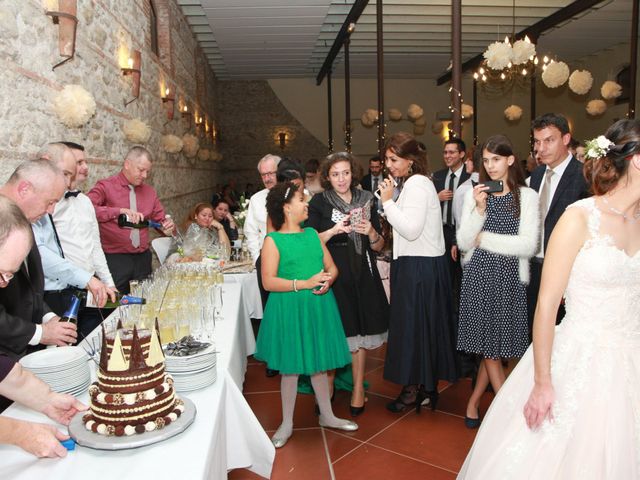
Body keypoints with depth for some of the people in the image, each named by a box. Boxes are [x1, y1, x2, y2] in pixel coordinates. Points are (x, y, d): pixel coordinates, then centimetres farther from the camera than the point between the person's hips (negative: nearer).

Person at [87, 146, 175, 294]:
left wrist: (167, 226, -7)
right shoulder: (106, 186, -5)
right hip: (115, 259, -5)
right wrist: (119, 211, -28)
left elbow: (160, 219, 16)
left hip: (143, 258, 5)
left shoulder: (149, 191, 11)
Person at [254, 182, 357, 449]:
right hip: (289, 309, -4)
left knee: (319, 363, 14)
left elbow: (332, 266, 10)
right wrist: (304, 283, -20)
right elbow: (268, 282, -14)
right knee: (290, 366, 6)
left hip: (319, 306, 5)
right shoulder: (273, 240, -7)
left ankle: (326, 415, 32)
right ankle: (287, 424, 23)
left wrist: (328, 280, -13)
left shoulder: (312, 234, 10)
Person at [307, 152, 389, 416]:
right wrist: (334, 230, -21)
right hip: (332, 275, -3)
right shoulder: (319, 202, -2)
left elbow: (378, 246, 8)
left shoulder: (366, 200, 6)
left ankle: (358, 389, 23)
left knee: (359, 331, 9)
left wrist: (371, 232, -12)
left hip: (362, 275, 3)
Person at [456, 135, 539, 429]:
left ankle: (474, 402, 26)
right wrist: (479, 209, -14)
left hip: (509, 278, -1)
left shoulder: (527, 196, -2)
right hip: (478, 276, 1)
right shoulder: (475, 194, 3)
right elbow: (463, 243, -3)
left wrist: (485, 238, -8)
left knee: (494, 346, 7)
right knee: (489, 346, 4)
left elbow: (528, 245, -11)